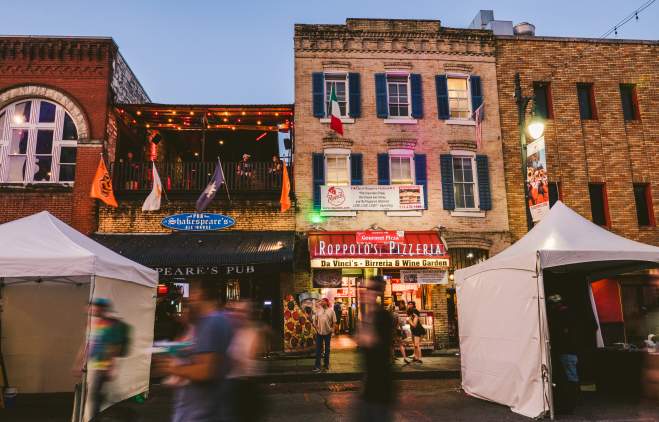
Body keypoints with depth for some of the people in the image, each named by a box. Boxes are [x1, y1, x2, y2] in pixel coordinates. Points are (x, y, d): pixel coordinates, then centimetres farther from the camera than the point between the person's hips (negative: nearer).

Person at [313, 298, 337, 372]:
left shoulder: (331, 311, -1)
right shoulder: (318, 311, 6)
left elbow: (334, 321, 0)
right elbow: (315, 320, 11)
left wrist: (332, 328, -7)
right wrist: (316, 327, -2)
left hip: (327, 332, -1)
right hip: (319, 332, 1)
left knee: (327, 348, 10)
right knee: (318, 349, 0)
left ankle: (326, 364, 21)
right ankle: (317, 365, 3)